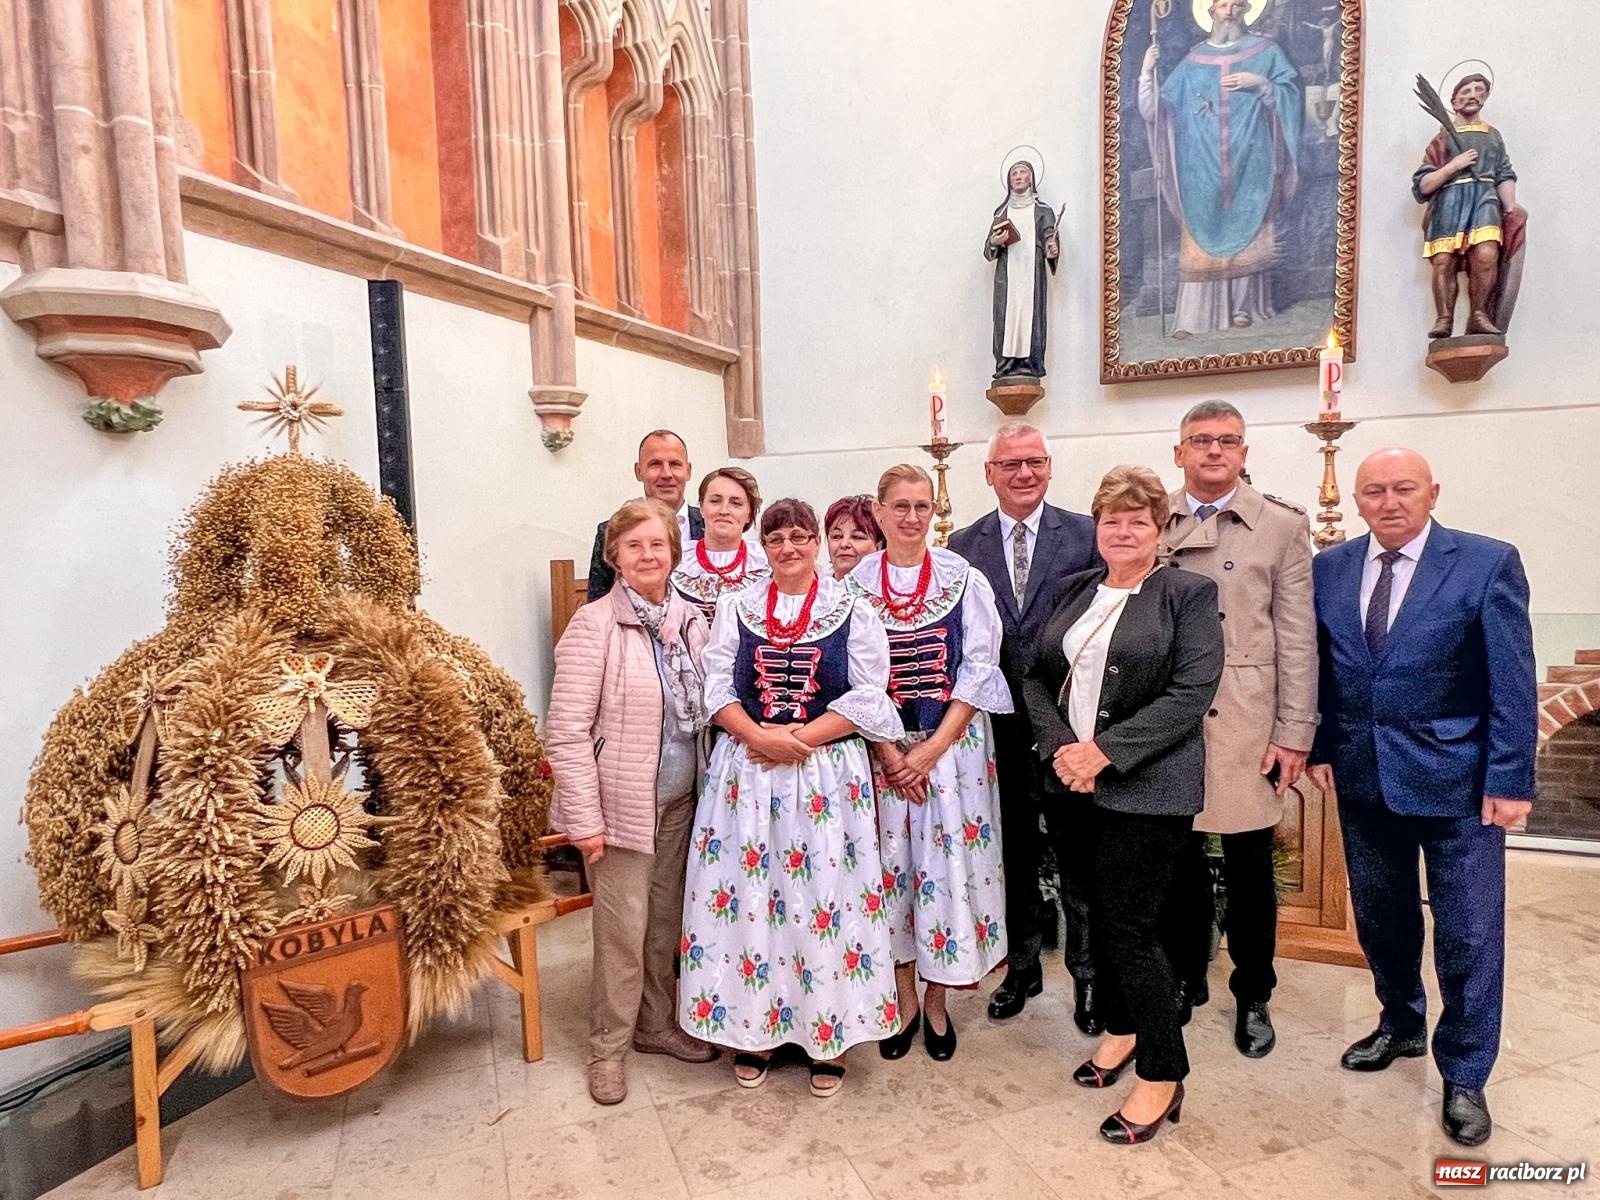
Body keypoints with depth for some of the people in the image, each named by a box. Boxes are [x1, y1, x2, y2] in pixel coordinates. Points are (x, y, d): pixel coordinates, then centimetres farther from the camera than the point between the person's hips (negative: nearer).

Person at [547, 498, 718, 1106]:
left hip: (678, 801, 6)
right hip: (621, 804, -5)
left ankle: (656, 1023, 37)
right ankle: (608, 1047, 25)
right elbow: (567, 730, -15)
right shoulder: (594, 626, -14)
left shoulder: (690, 621, 4)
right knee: (622, 930, 4)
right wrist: (585, 818, -16)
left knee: (666, 922, 17)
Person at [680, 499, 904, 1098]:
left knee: (824, 900, 3)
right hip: (746, 771, 2)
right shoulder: (735, 607, 7)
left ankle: (829, 1035, 21)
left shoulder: (852, 610, 1)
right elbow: (716, 687, 2)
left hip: (828, 774, -2)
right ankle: (753, 1030, 24)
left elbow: (869, 698, -5)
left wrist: (800, 738, -13)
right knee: (747, 896, 6)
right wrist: (759, 737, -14)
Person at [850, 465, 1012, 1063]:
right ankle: (904, 999, 26)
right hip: (881, 748, 1)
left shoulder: (962, 578, -2)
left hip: (951, 743, 0)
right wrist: (890, 750, -10)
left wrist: (931, 748, -12)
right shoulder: (856, 583, 0)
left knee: (946, 861, 4)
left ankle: (936, 1001, 24)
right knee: (892, 862, 7)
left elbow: (979, 667, -5)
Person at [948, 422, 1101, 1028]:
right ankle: (1022, 967, 34)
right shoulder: (963, 545, 3)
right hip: (999, 724, 2)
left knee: (1078, 856, 10)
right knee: (1014, 854, 16)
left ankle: (1087, 973, 28)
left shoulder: (1086, 535, -2)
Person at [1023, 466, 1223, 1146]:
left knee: (1131, 926, -2)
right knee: (1098, 915, 15)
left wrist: (1105, 751, -18)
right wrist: (1060, 749, -7)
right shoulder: (1076, 592, 12)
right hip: (1075, 783, 6)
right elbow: (1038, 678, 9)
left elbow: (1191, 693, -14)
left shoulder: (1188, 594, -4)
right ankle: (1121, 1027, 38)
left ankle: (1163, 1076, 16)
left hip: (1146, 787, -5)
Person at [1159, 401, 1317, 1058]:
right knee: (1180, 857, 13)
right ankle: (1186, 975, 33)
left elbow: (1297, 638, -1)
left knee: (1249, 866, 8)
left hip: (1245, 725, -1)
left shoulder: (1283, 525, 1)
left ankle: (1253, 996, 28)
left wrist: (1295, 734, -5)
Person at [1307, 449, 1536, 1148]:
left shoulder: (1488, 563, -9)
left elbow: (1513, 681, -10)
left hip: (1456, 780, -3)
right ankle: (1401, 1025, 42)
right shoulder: (1328, 569, 2)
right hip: (1362, 777, 4)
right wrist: (1320, 746, 3)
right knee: (1380, 918, 18)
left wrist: (1510, 779, -12)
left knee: (1468, 934, 5)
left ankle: (1464, 1077, 25)